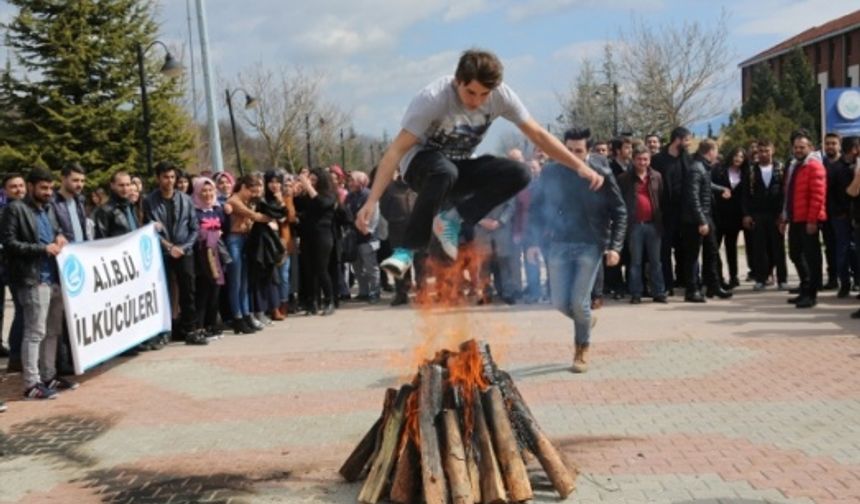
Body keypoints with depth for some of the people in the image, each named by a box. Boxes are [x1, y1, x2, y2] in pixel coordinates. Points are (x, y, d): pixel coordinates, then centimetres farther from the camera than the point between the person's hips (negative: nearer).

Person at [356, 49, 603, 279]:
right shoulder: (433, 98, -28)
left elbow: (538, 134, -7)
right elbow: (397, 149, -29)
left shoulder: (501, 95, -16)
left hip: (460, 165, 5)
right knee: (445, 172, -40)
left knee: (518, 174, -20)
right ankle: (407, 250, -27)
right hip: (421, 162, -4)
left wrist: (580, 166, -13)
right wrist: (371, 201, -35)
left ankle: (453, 217, -13)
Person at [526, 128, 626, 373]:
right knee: (560, 302, 2)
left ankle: (583, 350, 14)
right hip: (559, 244, 3)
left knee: (579, 301, -9)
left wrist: (615, 246, -10)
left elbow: (619, 212, -1)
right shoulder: (550, 172, -1)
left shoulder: (601, 173, -6)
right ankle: (585, 322, 35)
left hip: (590, 245, -2)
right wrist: (534, 242, -1)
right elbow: (536, 208, 6)